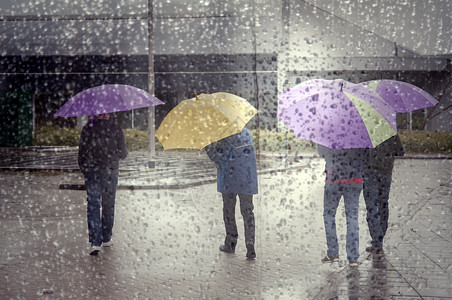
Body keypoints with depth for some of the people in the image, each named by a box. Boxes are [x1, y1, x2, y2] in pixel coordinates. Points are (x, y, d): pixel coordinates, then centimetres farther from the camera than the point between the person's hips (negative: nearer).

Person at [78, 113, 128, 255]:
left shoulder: (88, 128, -3)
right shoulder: (116, 129, -4)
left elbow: (82, 151, 0)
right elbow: (123, 154, -1)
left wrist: (83, 169, 14)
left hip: (91, 171, 0)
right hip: (110, 171, 0)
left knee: (93, 205, -2)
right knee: (108, 205, 14)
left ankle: (95, 242, -15)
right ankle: (106, 238, 24)